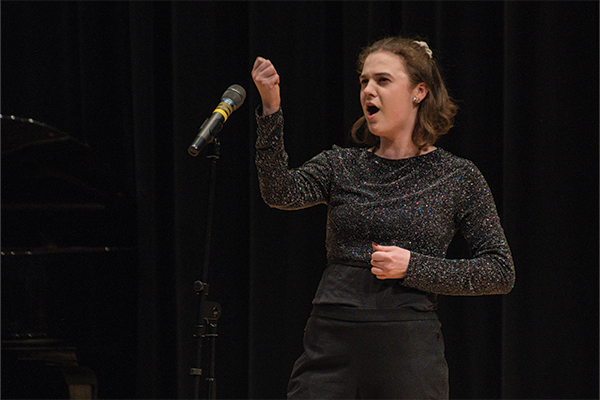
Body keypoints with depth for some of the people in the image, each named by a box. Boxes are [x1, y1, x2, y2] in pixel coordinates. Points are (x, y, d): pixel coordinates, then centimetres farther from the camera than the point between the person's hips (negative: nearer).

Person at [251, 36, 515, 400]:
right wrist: (271, 110, -20)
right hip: (330, 345, 2)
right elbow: (281, 192, -9)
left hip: (409, 348, -2)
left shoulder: (459, 178, 4)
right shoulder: (341, 165, 11)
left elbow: (500, 272, 1)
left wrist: (412, 267, -9)